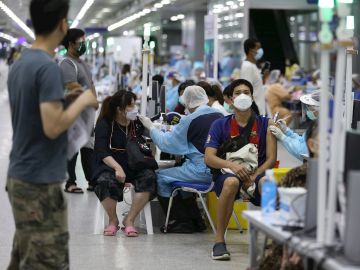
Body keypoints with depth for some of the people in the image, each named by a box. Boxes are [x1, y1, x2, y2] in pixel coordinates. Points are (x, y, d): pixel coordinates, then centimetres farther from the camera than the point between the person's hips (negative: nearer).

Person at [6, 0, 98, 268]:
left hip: (19, 176, 9)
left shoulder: (19, 64, 10)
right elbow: (52, 127, -23)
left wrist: (66, 98, 15)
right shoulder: (48, 67, -18)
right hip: (41, 182, -9)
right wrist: (82, 101, -10)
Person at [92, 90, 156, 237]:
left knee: (149, 176, -29)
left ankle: (129, 220, -17)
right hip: (110, 166, -3)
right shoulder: (104, 124, -1)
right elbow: (102, 152, -12)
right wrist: (118, 168, -27)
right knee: (105, 181, -36)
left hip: (134, 167, 3)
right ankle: (113, 221, -8)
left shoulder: (138, 123, 9)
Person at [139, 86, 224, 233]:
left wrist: (151, 127, 8)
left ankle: (179, 222, 11)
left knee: (160, 177, 6)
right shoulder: (219, 115, 7)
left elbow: (166, 143, -7)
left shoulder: (190, 120, -14)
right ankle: (195, 221, 30)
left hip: (202, 170, -8)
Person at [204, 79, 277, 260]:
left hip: (256, 176, 0)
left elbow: (271, 158, 1)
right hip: (226, 175, 0)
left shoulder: (264, 124, 8)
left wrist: (253, 177, -16)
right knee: (232, 182, -38)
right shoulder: (220, 125, 8)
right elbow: (209, 158, -3)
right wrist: (232, 165, -21)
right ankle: (219, 241, -28)